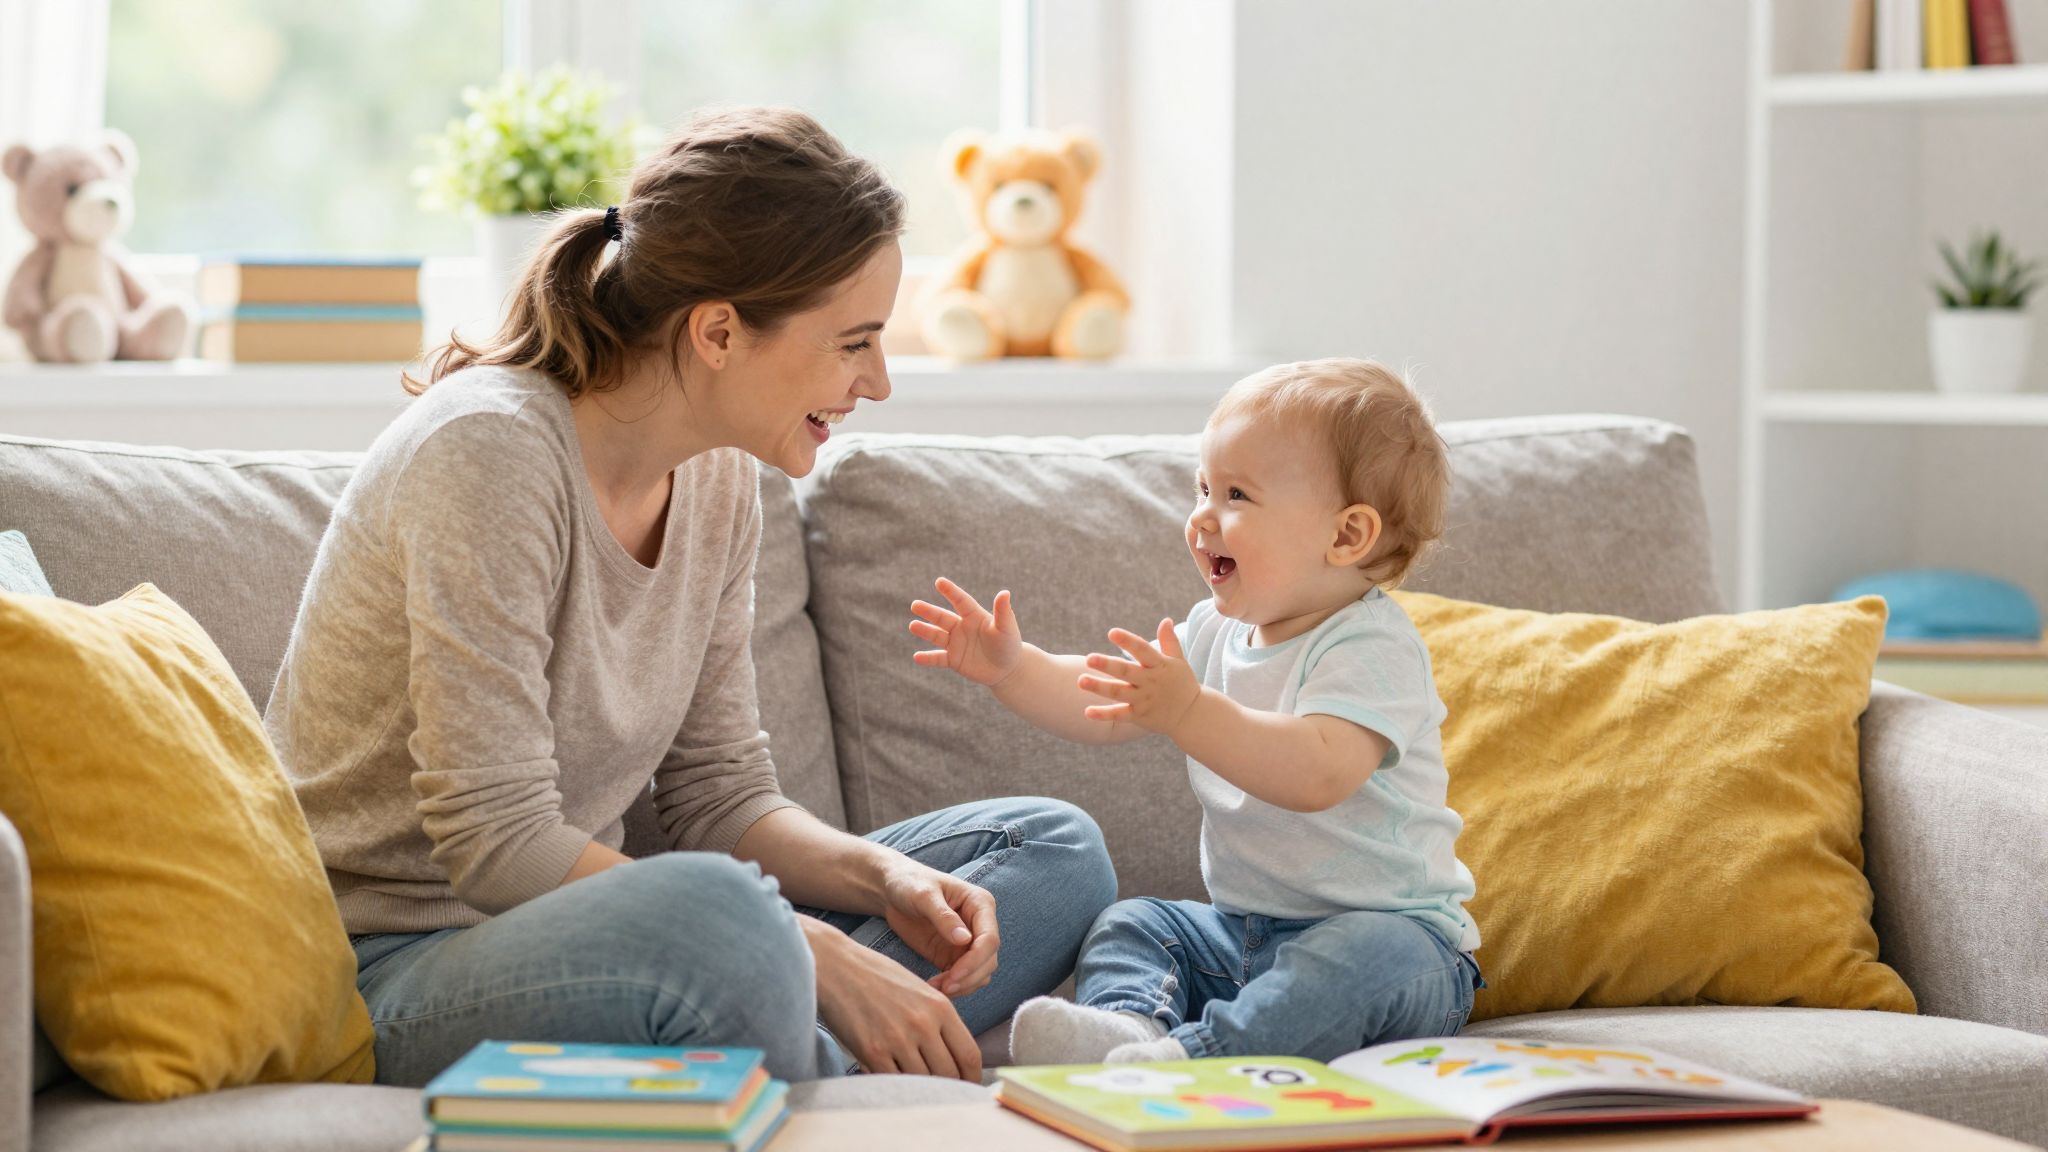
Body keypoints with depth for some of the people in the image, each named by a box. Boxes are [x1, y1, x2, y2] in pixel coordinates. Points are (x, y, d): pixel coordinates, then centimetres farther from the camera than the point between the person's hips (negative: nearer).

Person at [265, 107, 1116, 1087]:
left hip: (570, 943, 9)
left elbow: (718, 795, 10)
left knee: (1054, 852, 4)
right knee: (715, 918, -40)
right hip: (393, 972, -9)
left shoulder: (717, 481, 4)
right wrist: (822, 959, -26)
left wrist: (885, 878, -11)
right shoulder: (489, 450, -21)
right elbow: (499, 841, -25)